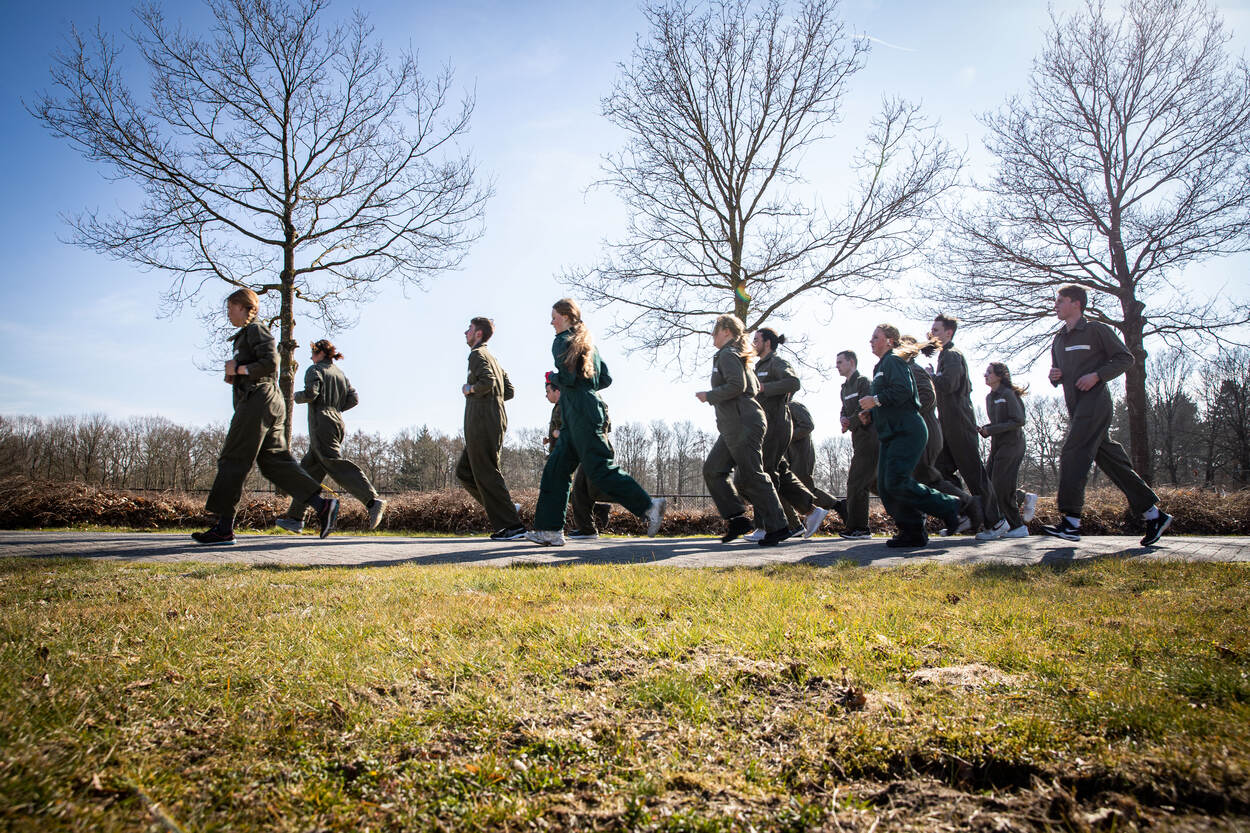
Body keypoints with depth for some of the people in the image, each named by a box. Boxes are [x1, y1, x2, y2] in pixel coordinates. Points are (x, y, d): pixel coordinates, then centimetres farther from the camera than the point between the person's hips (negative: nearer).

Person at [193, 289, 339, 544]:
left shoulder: (256, 329, -2)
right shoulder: (245, 335, 27)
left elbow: (270, 362, -15)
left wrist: (239, 369, -7)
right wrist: (234, 375, 10)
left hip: (258, 400, -10)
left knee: (233, 460, -8)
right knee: (275, 461, 2)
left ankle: (224, 527, -7)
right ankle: (322, 504, -6)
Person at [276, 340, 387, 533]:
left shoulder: (315, 370, 1)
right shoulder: (340, 374, 21)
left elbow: (311, 393, -14)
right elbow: (354, 399, 12)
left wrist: (296, 397, 6)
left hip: (321, 424, -9)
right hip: (338, 423, 9)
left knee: (336, 466, -19)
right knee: (309, 468, 13)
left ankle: (373, 501, -36)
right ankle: (295, 517, 14)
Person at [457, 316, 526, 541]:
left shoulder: (477, 354, -5)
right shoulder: (493, 359, 24)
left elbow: (487, 381, -23)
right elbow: (509, 391, 21)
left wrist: (470, 390, -7)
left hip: (483, 423, -10)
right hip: (493, 422, 10)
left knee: (487, 474, -7)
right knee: (464, 471, 13)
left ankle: (512, 525, -7)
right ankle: (508, 509, 6)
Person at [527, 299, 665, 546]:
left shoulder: (562, 341, -7)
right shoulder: (588, 343, 19)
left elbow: (567, 378, -18)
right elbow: (606, 378, 17)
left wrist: (553, 378, 1)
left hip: (581, 415, -10)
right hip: (575, 419, 10)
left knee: (601, 470, -9)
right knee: (555, 470, 8)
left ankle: (649, 506, -7)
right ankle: (550, 530, 7)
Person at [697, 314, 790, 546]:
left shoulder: (727, 355, -9)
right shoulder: (735, 356, 21)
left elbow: (736, 385, -23)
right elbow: (755, 387, 24)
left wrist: (709, 396, -11)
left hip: (743, 425, -11)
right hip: (734, 428, 11)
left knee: (752, 477, -7)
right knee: (712, 470, 7)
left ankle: (777, 527, -2)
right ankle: (736, 519, 6)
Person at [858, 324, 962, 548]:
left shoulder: (893, 361, -4)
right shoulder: (881, 366, 25)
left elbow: (903, 390, -20)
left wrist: (876, 400, -15)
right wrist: (869, 413, 14)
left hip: (906, 432, -10)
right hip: (891, 435, 10)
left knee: (896, 483, -20)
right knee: (885, 486, 1)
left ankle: (949, 507, -4)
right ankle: (912, 532, 4)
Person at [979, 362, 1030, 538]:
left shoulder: (1008, 394, -11)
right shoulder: (989, 397, 14)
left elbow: (1019, 421, -16)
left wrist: (991, 430, -17)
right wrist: (984, 430, 2)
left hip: (1012, 444, -8)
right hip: (997, 445, 8)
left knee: (1002, 488, -11)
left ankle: (1018, 527, -2)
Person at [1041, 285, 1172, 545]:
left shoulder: (1095, 329, -1)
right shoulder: (1058, 340, 21)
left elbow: (1125, 358, -2)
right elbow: (1059, 375, 27)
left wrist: (1097, 375, -15)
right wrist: (1054, 376, 3)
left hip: (1094, 402, -8)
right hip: (1076, 407, 8)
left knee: (1072, 454, -18)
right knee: (1112, 460, 8)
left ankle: (1070, 522, -20)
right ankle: (1153, 514, 16)